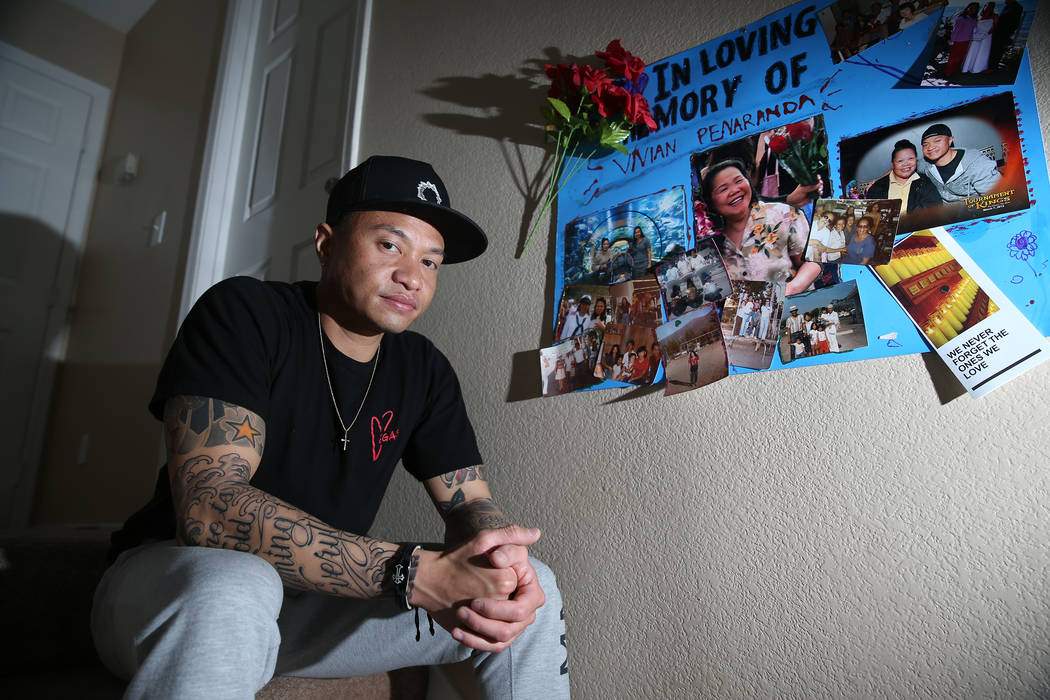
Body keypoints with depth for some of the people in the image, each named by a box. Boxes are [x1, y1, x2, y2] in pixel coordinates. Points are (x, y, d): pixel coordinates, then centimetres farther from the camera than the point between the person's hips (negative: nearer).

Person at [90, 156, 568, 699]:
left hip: (318, 603, 5)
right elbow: (208, 506, -30)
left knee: (534, 591, -7)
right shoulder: (243, 314, -17)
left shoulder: (425, 371, -2)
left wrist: (498, 569, -28)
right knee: (231, 592, -41)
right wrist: (417, 573, -38)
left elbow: (471, 504, -3)